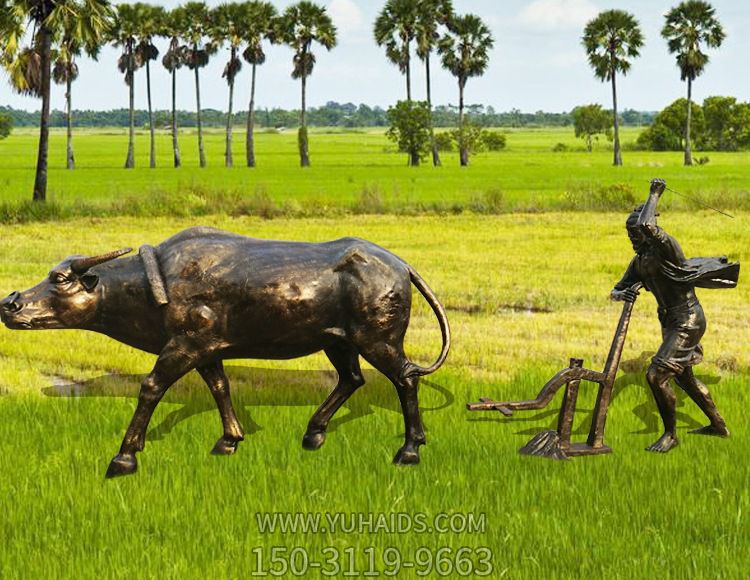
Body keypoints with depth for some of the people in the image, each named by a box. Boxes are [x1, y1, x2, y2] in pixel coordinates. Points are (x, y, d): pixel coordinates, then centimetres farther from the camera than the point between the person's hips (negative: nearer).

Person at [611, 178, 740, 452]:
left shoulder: (666, 247, -19)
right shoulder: (640, 261, 7)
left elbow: (646, 225, -38)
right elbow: (616, 290, 9)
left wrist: (654, 195, -24)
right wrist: (620, 294, -16)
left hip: (687, 321, -10)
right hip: (671, 321, 10)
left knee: (656, 376, -17)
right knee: (684, 377, 24)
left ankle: (670, 435, 0)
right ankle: (718, 425, 42)